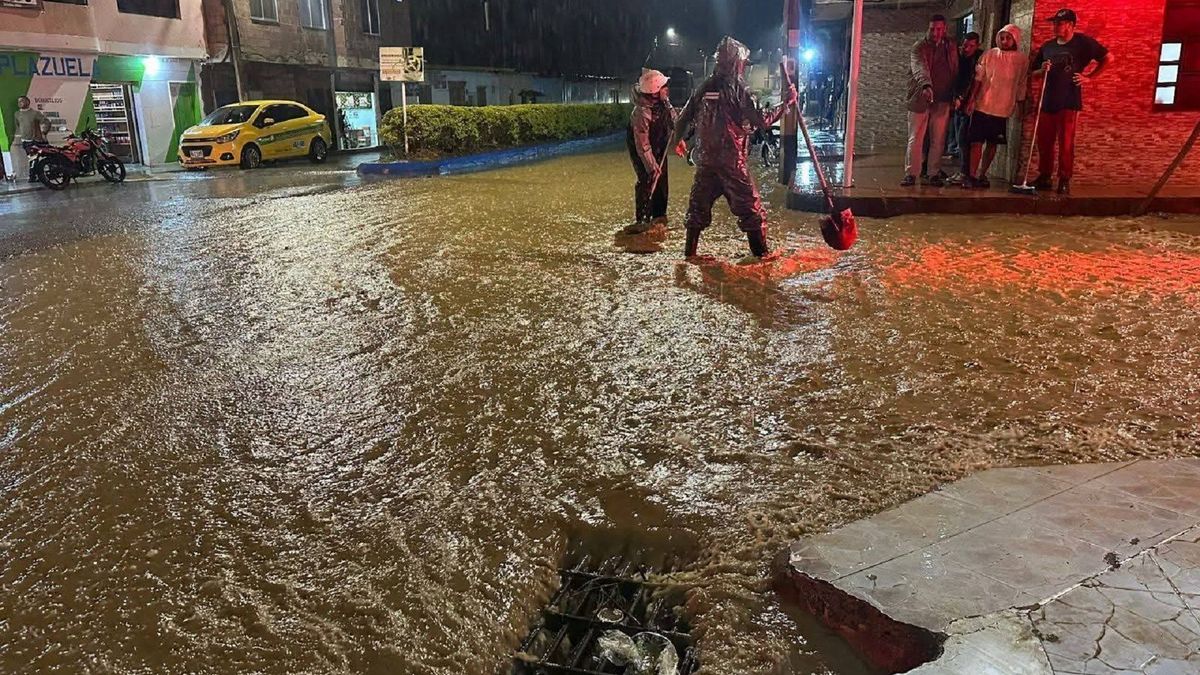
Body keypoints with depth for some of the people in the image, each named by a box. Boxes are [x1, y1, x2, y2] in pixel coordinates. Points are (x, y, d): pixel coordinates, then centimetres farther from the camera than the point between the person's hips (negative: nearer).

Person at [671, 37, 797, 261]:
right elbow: (762, 122, -13)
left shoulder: (705, 88, 6)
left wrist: (677, 139, 26)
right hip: (731, 161, -5)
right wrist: (786, 102, -3)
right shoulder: (738, 90, -10)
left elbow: (684, 118, 9)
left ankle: (690, 250, 16)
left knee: (699, 205, 14)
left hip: (706, 159, 5)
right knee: (750, 206, 5)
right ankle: (761, 251, 10)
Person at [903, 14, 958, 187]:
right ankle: (910, 174, 3)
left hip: (942, 101, 3)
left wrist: (955, 95, 9)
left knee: (938, 140, 5)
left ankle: (934, 174, 12)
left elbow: (955, 72, 16)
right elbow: (919, 68, -21)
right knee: (915, 139, -2)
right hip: (920, 99, -3)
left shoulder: (951, 47, 11)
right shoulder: (919, 47, -3)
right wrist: (926, 85, -39)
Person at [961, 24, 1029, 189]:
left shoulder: (1022, 60, 3)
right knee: (977, 142, -6)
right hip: (982, 106, -1)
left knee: (993, 144, 7)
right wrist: (971, 100, -7)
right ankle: (971, 176, -4)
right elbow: (978, 79, 0)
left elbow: (1021, 86, 9)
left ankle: (981, 175, 17)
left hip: (1003, 109, 2)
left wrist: (1021, 107, 11)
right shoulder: (990, 55, 1)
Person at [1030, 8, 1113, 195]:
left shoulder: (1083, 42, -1)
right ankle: (1044, 177, 15)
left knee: (1066, 143, -6)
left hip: (1069, 101, -5)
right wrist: (1042, 70, -3)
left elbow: (1108, 58, 1)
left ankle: (1065, 181, -2)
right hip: (1048, 101, 5)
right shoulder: (1047, 46, 12)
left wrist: (1089, 77, -4)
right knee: (1044, 141, 5)